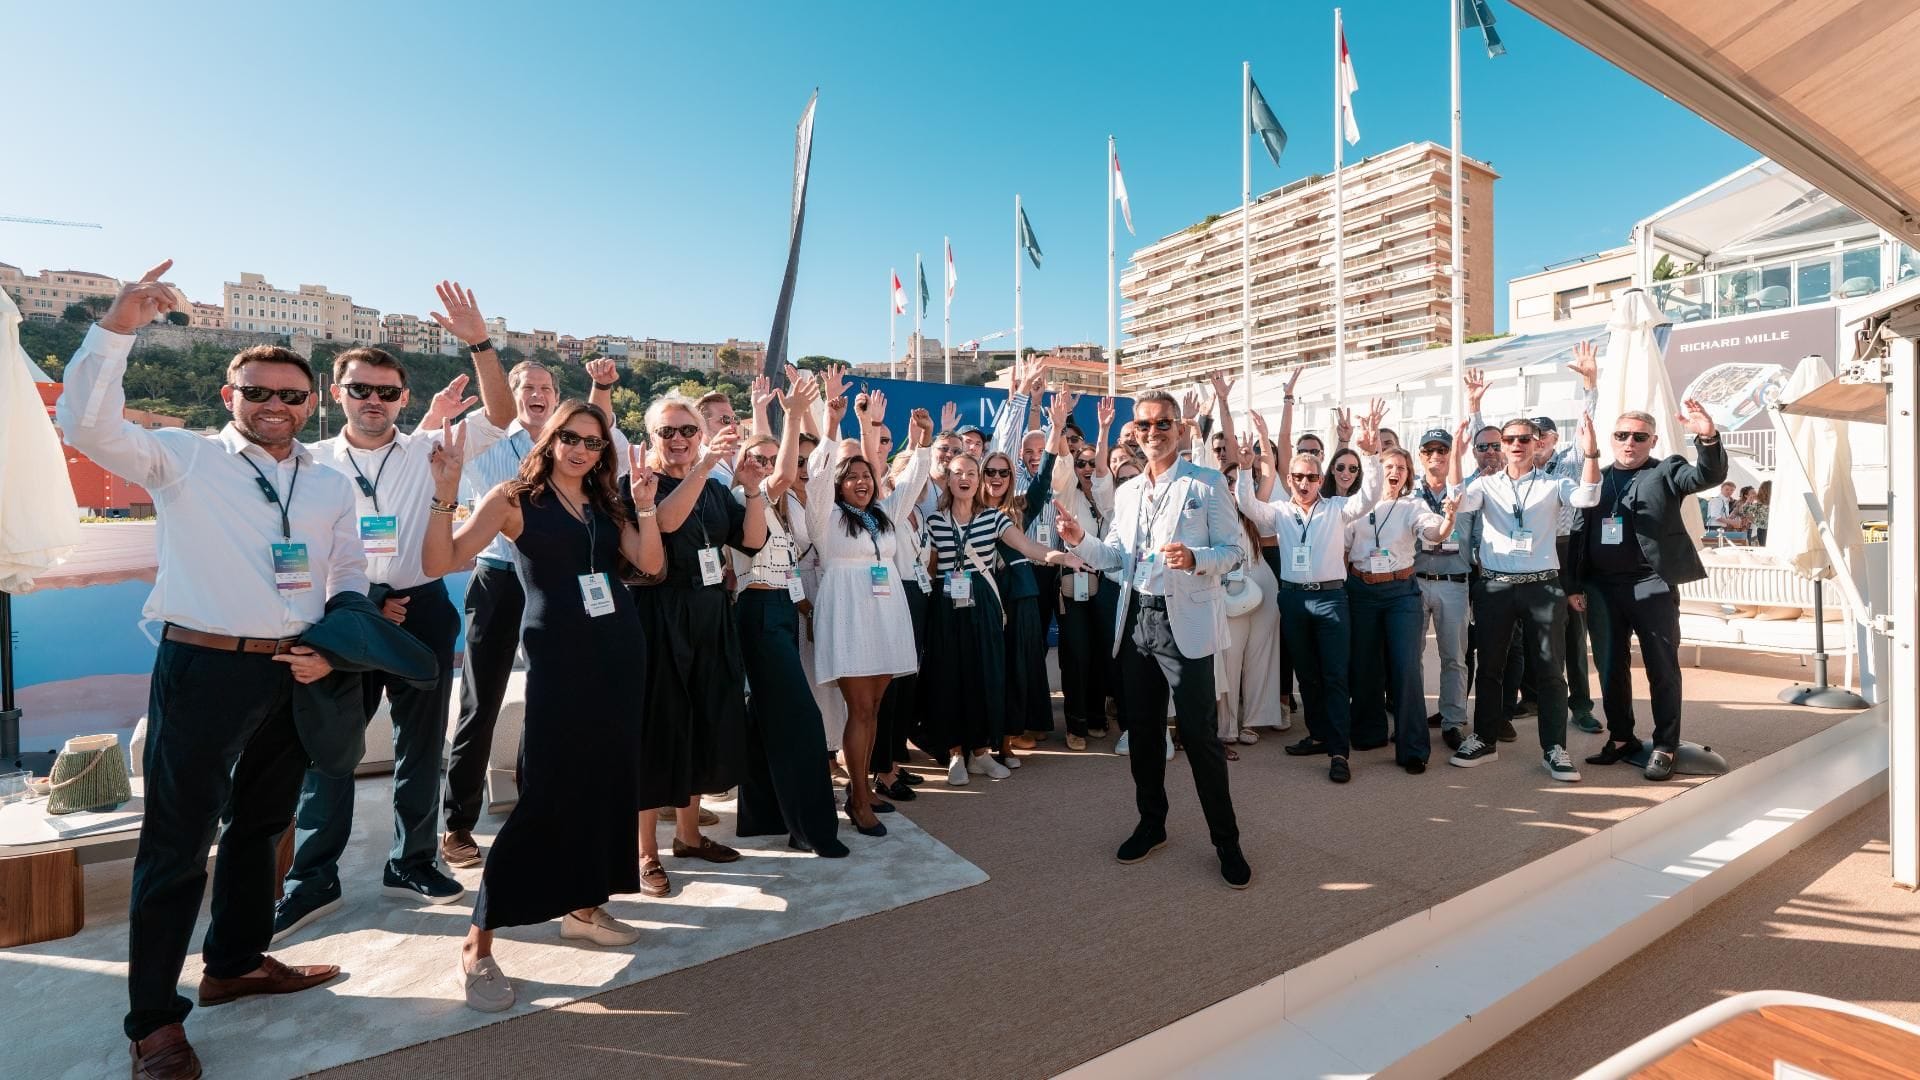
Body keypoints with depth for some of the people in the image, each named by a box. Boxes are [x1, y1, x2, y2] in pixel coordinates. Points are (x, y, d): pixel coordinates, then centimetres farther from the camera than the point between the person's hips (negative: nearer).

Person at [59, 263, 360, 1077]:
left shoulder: (331, 484, 9)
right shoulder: (184, 458, -1)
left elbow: (350, 578, 10)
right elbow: (86, 426, -17)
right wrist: (116, 328, -24)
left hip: (294, 675, 4)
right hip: (204, 669, -4)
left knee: (259, 826, 18)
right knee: (177, 844, 3)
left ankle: (236, 962, 36)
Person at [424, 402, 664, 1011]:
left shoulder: (606, 505, 14)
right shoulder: (514, 499, -1)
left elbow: (651, 564, 3)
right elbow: (439, 563, -10)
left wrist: (645, 505, -8)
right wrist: (444, 492, -21)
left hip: (619, 650, 6)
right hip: (558, 655, -5)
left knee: (606, 780, 11)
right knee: (546, 791, -7)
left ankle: (583, 908, 29)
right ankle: (477, 942, 8)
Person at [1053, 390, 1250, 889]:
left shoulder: (1207, 484, -3)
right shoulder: (1125, 492, 13)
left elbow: (1235, 550, -5)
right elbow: (1114, 556, 12)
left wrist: (1195, 559, -24)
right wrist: (1080, 540, -6)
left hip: (1185, 624, -5)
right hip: (1136, 622, 5)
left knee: (1200, 733, -1)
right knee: (1142, 729, 14)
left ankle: (1226, 841, 16)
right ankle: (1151, 824, 31)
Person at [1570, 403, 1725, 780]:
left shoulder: (1666, 472, 4)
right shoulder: (1596, 477, 12)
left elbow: (1709, 476, -16)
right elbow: (1582, 533, 11)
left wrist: (1708, 437, -34)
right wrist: (1574, 585, 7)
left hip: (1652, 586, -3)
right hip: (1603, 588, 3)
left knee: (1661, 668, 4)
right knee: (1611, 667, 11)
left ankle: (1665, 746, 14)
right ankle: (1621, 738, 24)